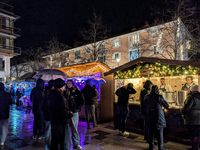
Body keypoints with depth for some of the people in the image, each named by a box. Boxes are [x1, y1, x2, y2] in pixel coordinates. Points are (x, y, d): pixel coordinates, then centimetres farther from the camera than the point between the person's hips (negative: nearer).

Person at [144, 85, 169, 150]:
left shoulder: (147, 97, -1)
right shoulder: (159, 97, -11)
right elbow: (167, 106, -1)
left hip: (150, 117, 3)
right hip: (158, 117, -3)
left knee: (151, 132, 14)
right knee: (159, 133, 9)